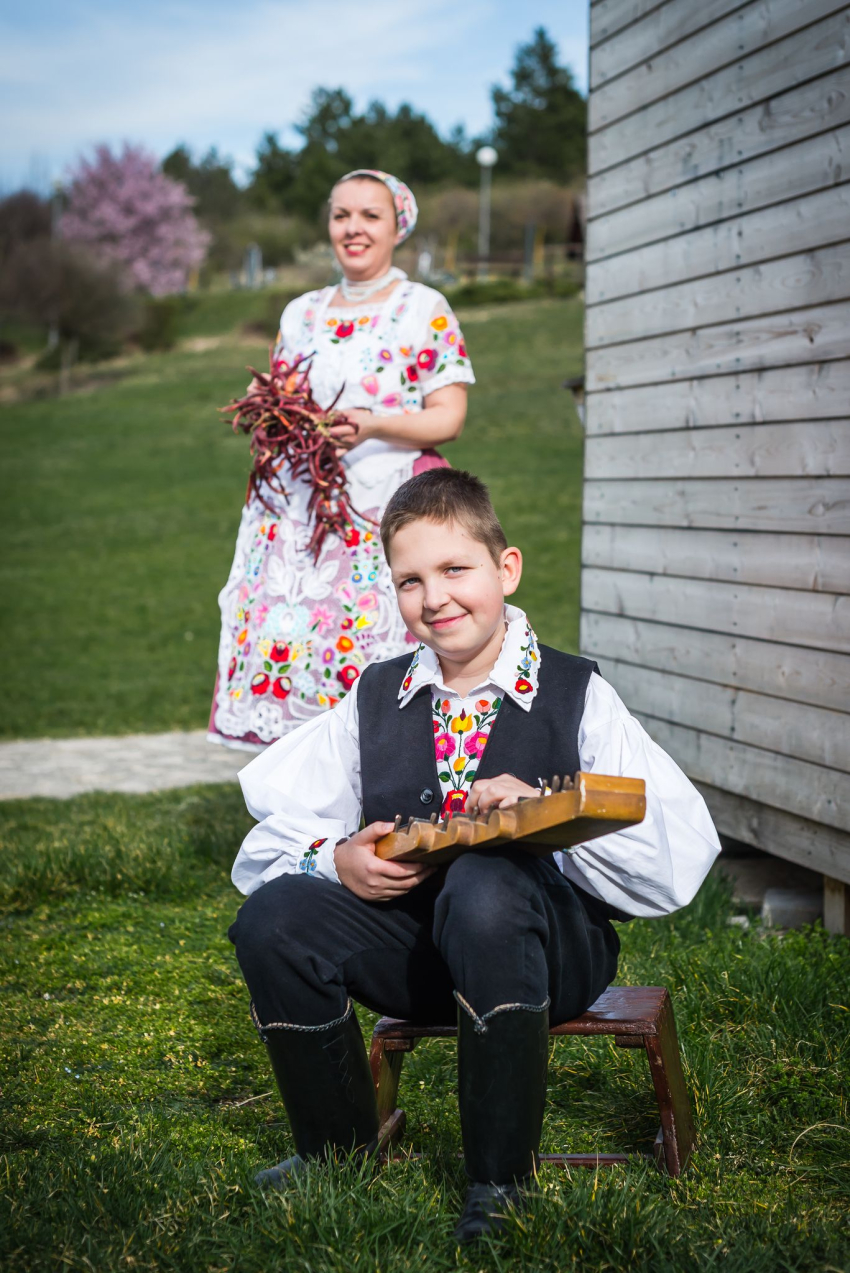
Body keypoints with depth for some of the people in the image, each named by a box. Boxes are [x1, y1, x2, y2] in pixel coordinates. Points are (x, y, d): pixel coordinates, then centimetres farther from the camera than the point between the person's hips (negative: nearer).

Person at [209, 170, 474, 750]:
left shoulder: (426, 309, 3)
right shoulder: (301, 313, 17)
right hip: (298, 511, 4)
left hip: (387, 513, -4)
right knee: (287, 649, -5)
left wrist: (373, 426, -18)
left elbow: (449, 418, -2)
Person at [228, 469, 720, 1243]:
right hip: (413, 940, 4)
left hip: (543, 943, -4)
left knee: (485, 884, -38)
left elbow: (680, 857, -11)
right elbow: (269, 831, 10)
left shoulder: (577, 696, -2)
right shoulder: (375, 700, 10)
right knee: (271, 917, -21)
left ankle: (501, 1182, -20)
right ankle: (339, 1151, 4)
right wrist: (337, 861, -11)